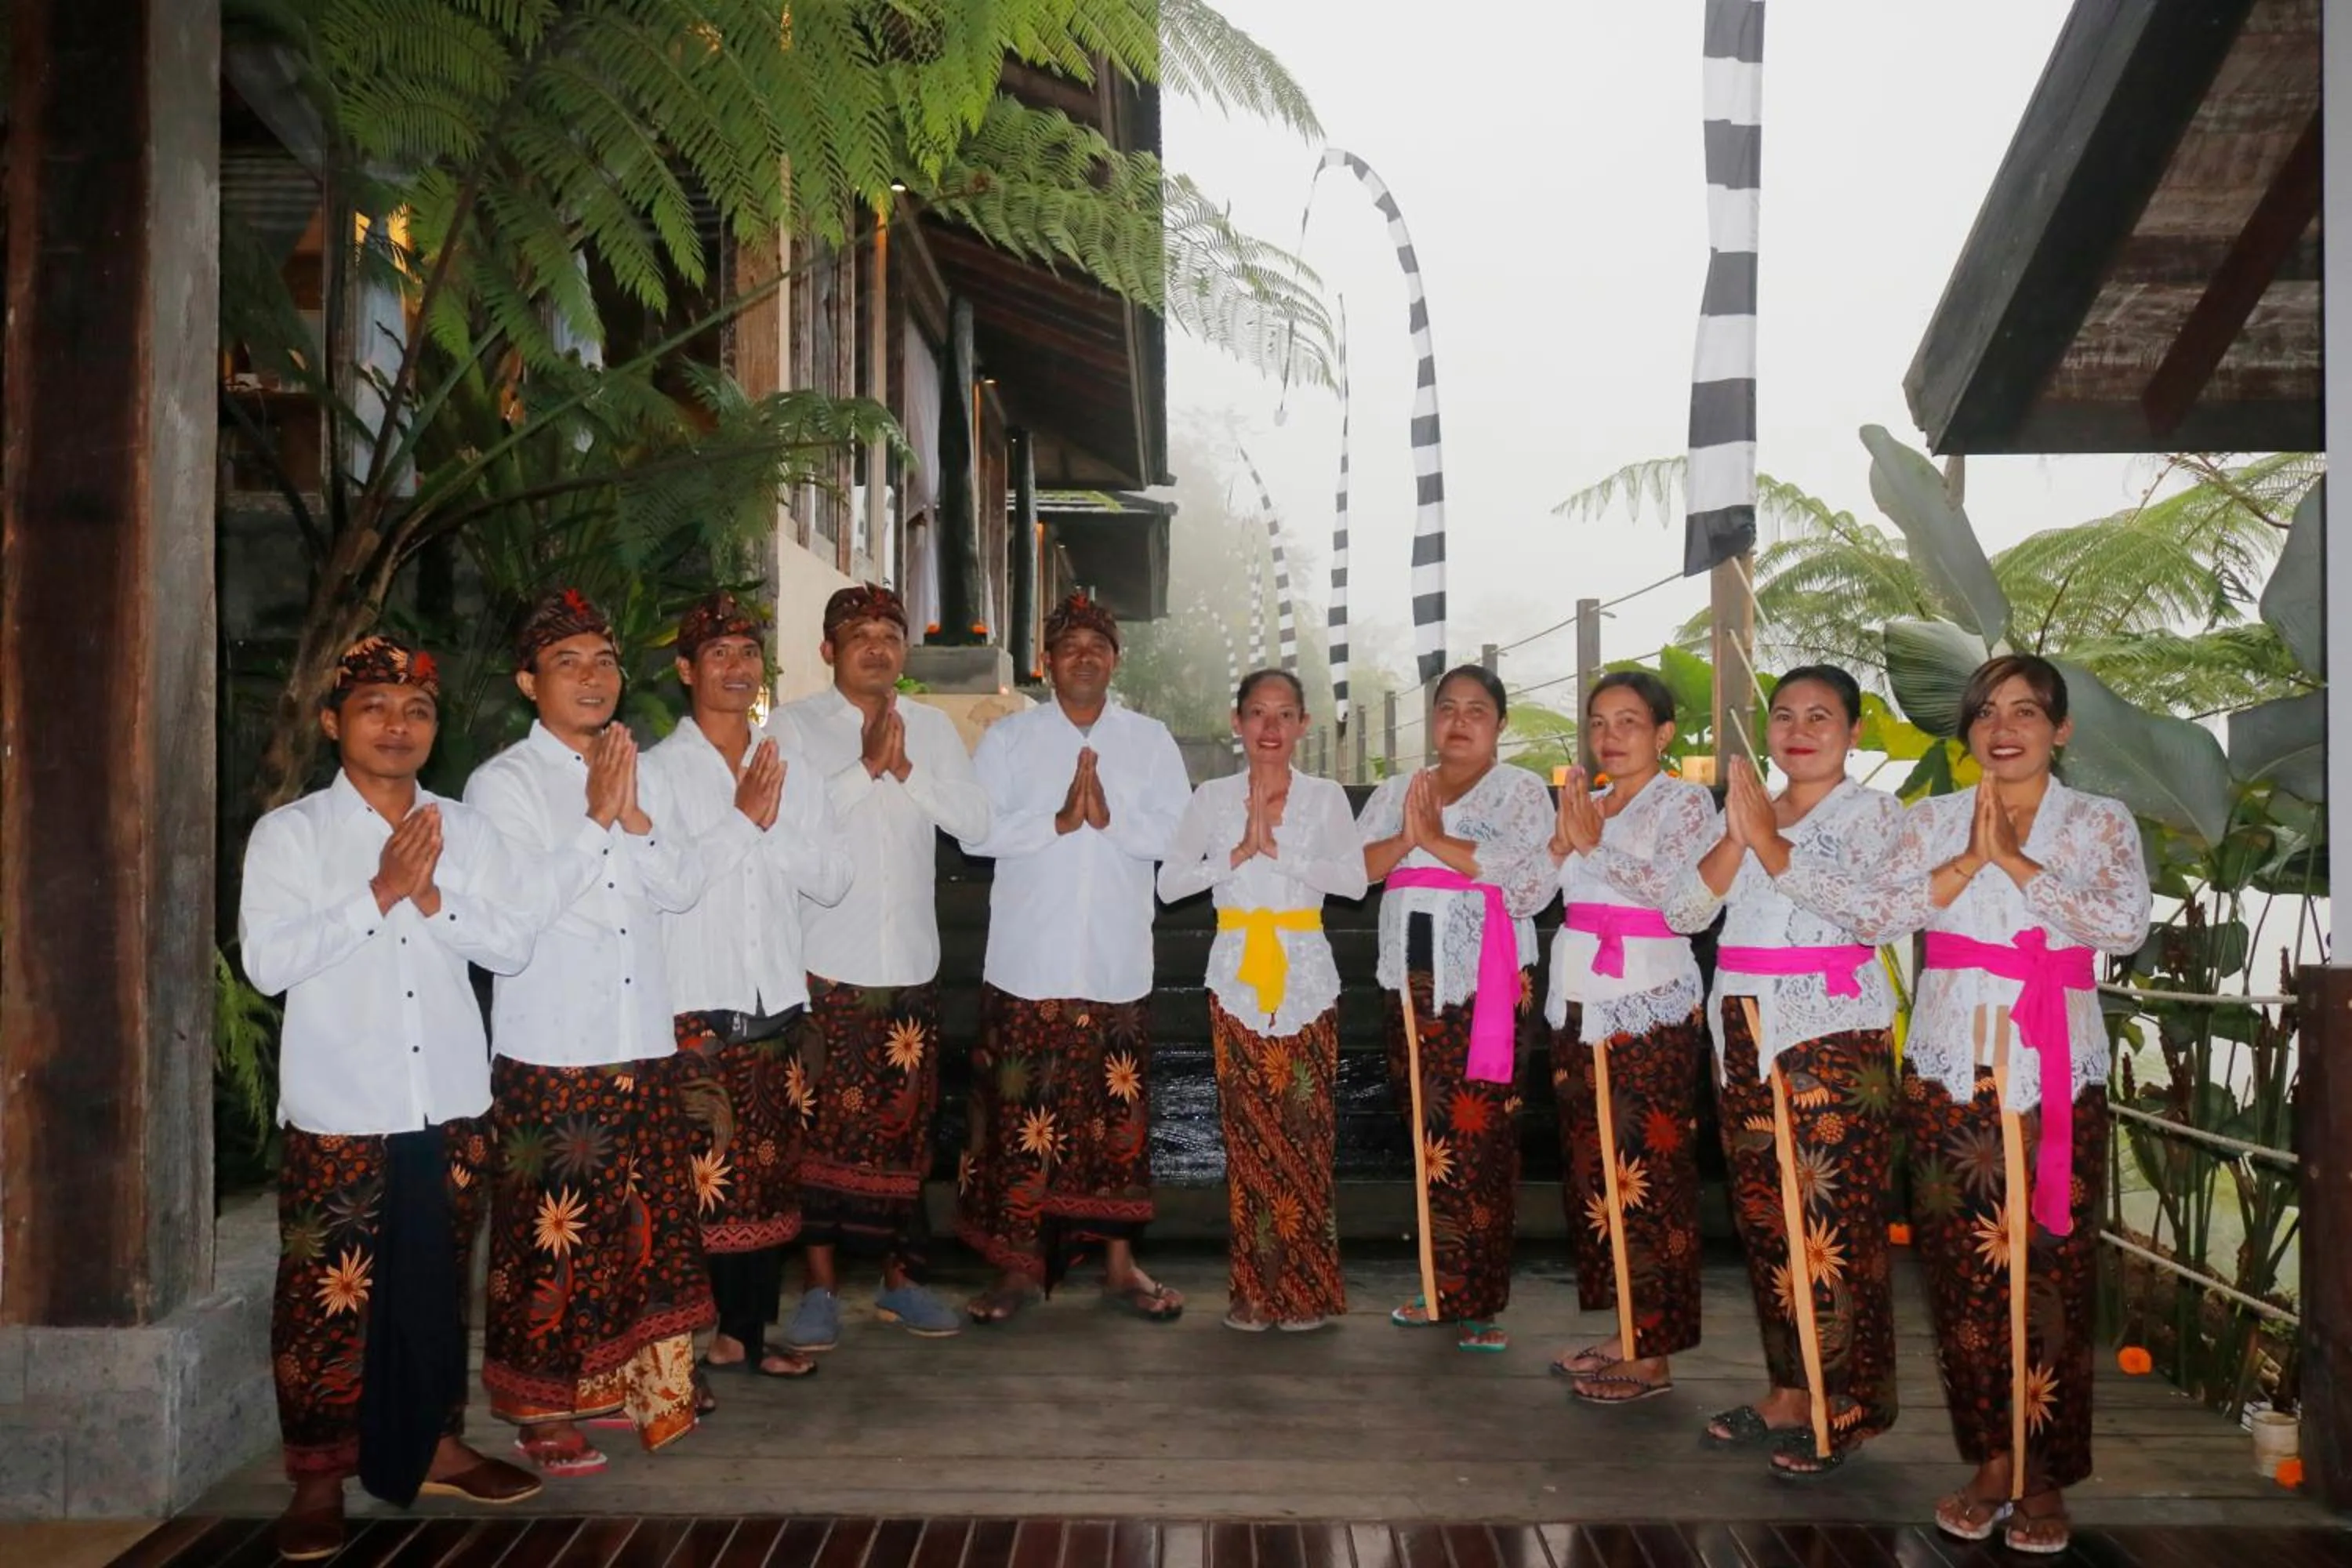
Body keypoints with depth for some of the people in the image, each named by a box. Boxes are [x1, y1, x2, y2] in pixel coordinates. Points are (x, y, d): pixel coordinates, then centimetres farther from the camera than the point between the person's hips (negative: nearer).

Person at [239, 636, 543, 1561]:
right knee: (329, 1295, 2)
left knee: (437, 1286, 14)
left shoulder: (464, 831, 7)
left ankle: (429, 1447, 29)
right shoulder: (289, 833, -3)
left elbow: (512, 944, 0)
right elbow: (267, 961, -13)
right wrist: (379, 892, -16)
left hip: (450, 1102, 3)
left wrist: (431, 897, -14)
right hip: (339, 1107, -3)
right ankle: (318, 1477, 17)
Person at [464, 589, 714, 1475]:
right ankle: (542, 1411, 16)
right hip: (550, 1048, -5)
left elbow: (684, 887, 4)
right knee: (553, 1233, 2)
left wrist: (634, 815, -10)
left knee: (644, 1222, 10)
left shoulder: (637, 773, 13)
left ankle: (617, 1385, 26)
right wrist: (598, 816, -15)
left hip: (644, 1042, 5)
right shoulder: (503, 783, -4)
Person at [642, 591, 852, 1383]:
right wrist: (741, 818, -12)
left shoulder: (794, 772, 13)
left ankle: (747, 1332, 22)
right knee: (694, 1176, -4)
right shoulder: (658, 770, -2)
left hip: (776, 1005, 5)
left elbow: (832, 879, 5)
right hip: (694, 1010, -5)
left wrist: (773, 824, -8)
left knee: (771, 1175, 10)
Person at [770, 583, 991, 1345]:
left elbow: (975, 819, 2)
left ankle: (898, 1278, 20)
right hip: (824, 961, -3)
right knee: (821, 1125, -1)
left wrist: (906, 769, -9)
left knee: (903, 1123, 9)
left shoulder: (932, 727, 11)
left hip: (910, 964, 3)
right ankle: (821, 1284, 11)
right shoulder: (796, 725, 0)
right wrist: (865, 767, -15)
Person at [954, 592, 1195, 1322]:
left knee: (1118, 1109, 6)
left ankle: (1119, 1263, 18)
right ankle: (1018, 1264, 11)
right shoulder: (1008, 737, 7)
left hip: (1117, 962, 1)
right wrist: (1056, 822, -15)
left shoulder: (1151, 740, 10)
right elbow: (974, 829, -5)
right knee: (1020, 1111, -1)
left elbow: (1177, 830, -2)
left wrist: (1111, 819, -16)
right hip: (1027, 961, -1)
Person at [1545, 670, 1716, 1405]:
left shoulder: (1685, 803, -2)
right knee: (1592, 1169, 9)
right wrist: (1562, 845, -4)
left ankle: (1652, 1352, 2)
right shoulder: (1583, 801, 15)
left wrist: (1593, 845, -13)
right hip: (1581, 1002, 7)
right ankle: (1622, 1334, 20)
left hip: (1649, 1006, -7)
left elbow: (1672, 890, -16)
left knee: (1647, 1173, -6)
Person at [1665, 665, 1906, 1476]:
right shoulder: (1743, 810, 16)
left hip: (1832, 1034, -5)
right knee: (1763, 1213, 8)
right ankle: (1789, 1387, 20)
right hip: (1745, 1032, 5)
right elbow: (1683, 911, 4)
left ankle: (1845, 1406, 6)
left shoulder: (1873, 812, 1)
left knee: (1829, 1219, -5)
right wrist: (1736, 839, -9)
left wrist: (1767, 838, -17)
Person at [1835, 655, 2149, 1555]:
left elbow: (2126, 923, -12)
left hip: (2054, 1077, -2)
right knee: (1965, 1268, 4)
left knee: (2048, 1271, -2)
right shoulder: (1934, 820, 9)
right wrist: (1969, 860, -13)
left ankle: (2045, 1475, 12)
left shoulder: (2101, 822, 5)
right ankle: (1990, 1460, 17)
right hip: (1950, 1072, 2)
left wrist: (2014, 859, -15)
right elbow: (1870, 916, -5)